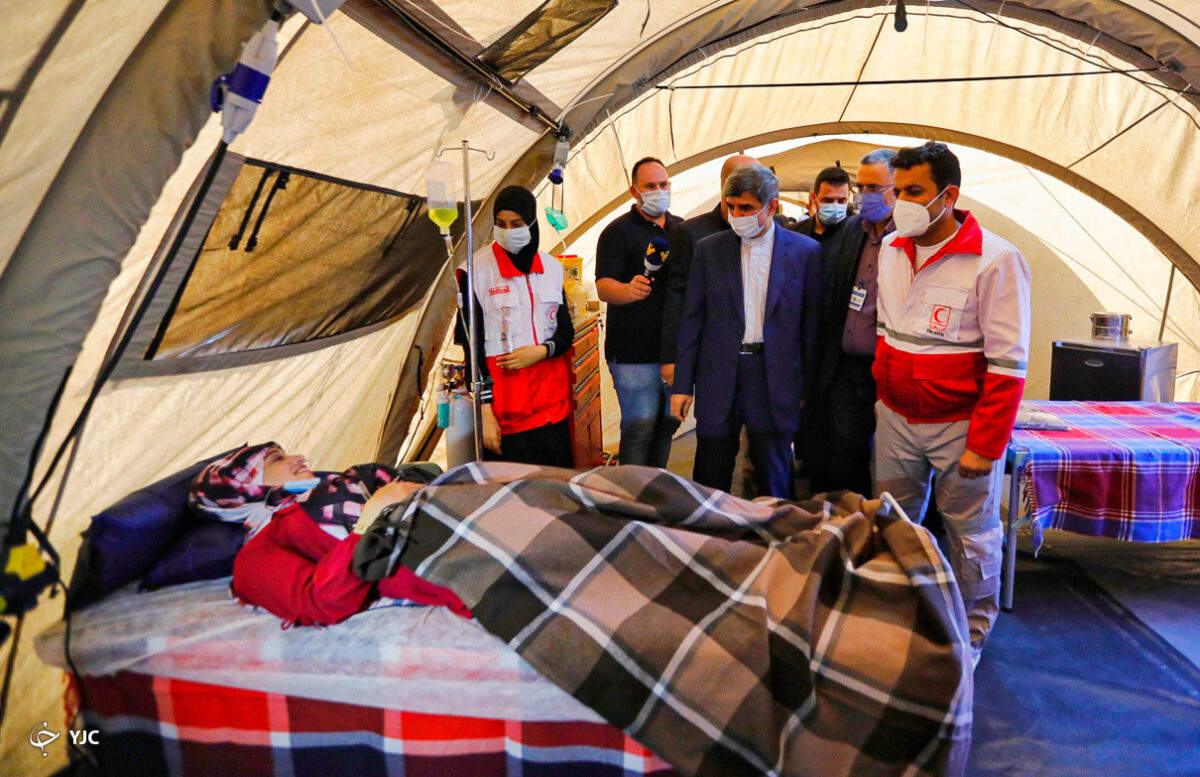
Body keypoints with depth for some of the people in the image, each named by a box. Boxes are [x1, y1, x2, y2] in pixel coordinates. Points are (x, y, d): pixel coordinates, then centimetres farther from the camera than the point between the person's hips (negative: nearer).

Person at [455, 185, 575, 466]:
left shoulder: (551, 267, 9)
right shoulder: (477, 271, -4)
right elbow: (471, 344, -5)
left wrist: (541, 351, -8)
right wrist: (485, 412, -10)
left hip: (553, 403, 4)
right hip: (505, 409, -4)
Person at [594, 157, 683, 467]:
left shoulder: (682, 229, 14)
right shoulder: (619, 231, -5)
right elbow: (603, 286, -15)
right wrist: (629, 290, -37)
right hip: (635, 353, -6)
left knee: (668, 423, 14)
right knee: (639, 430, -4)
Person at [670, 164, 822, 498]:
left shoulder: (805, 251, 0)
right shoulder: (708, 249, 3)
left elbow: (812, 321, 3)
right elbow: (692, 320, 4)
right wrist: (682, 383, 0)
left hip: (776, 380, -1)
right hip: (718, 378, 1)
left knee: (774, 481, 12)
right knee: (710, 479, 9)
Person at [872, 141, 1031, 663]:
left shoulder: (995, 260, -15)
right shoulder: (891, 251, 4)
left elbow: (1007, 364, -15)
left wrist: (985, 444, -16)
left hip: (960, 424, -5)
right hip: (896, 419, 5)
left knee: (971, 533, 10)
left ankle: (971, 631, 32)